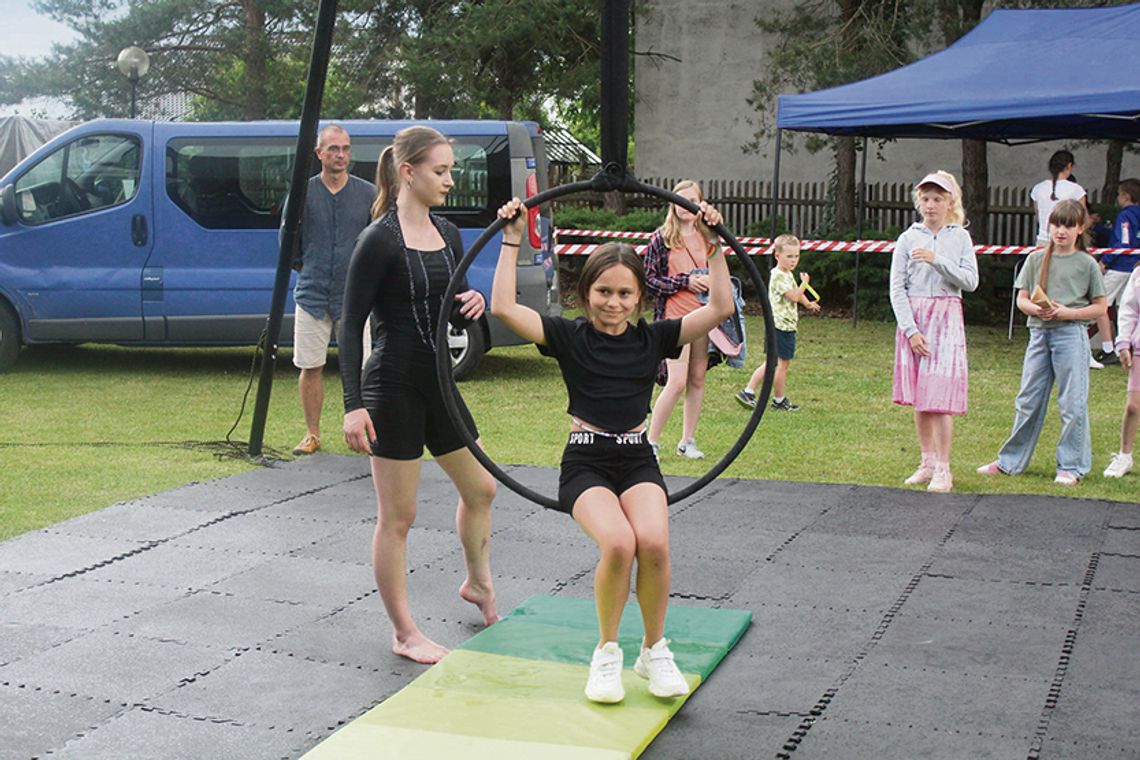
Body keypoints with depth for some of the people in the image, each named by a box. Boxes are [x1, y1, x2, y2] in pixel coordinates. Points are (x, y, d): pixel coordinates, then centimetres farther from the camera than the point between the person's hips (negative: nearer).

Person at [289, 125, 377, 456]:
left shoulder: (368, 193, 3)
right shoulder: (302, 192, 3)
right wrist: (306, 269, 7)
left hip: (353, 296, 0)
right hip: (311, 296, 0)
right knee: (310, 367, 4)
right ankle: (312, 434, 15)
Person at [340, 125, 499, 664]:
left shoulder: (447, 235, 8)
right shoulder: (380, 241, -14)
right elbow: (351, 324, -15)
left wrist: (473, 306, -10)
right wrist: (353, 404, -22)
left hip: (437, 383, 8)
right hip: (392, 387, -8)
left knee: (480, 487, 20)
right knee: (397, 517, 2)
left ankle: (478, 583, 45)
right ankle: (404, 633, 15)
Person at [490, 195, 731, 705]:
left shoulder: (653, 338, 7)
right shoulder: (568, 336, 2)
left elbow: (720, 308, 1)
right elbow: (504, 307, -10)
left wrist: (714, 247, -1)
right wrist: (511, 242, -8)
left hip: (638, 460, 2)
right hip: (585, 462, -2)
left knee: (654, 543, -27)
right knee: (618, 544, -29)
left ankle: (654, 652, -1)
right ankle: (606, 654, -4)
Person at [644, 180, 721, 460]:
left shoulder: (709, 237, 9)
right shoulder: (662, 238, -2)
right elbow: (648, 280, -5)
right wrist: (684, 282, -13)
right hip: (675, 317, -4)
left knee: (697, 380, 7)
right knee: (677, 382, -12)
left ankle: (688, 440, 19)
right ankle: (652, 440, 1)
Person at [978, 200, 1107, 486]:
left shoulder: (1086, 264, 0)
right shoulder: (1036, 259, 8)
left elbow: (1099, 307, 2)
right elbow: (1022, 299, 9)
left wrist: (1066, 312, -13)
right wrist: (1037, 309, -13)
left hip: (1071, 335, -3)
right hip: (1039, 333, 3)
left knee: (1073, 403, -1)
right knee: (1028, 400, 10)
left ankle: (1072, 466, 9)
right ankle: (1011, 460, 19)